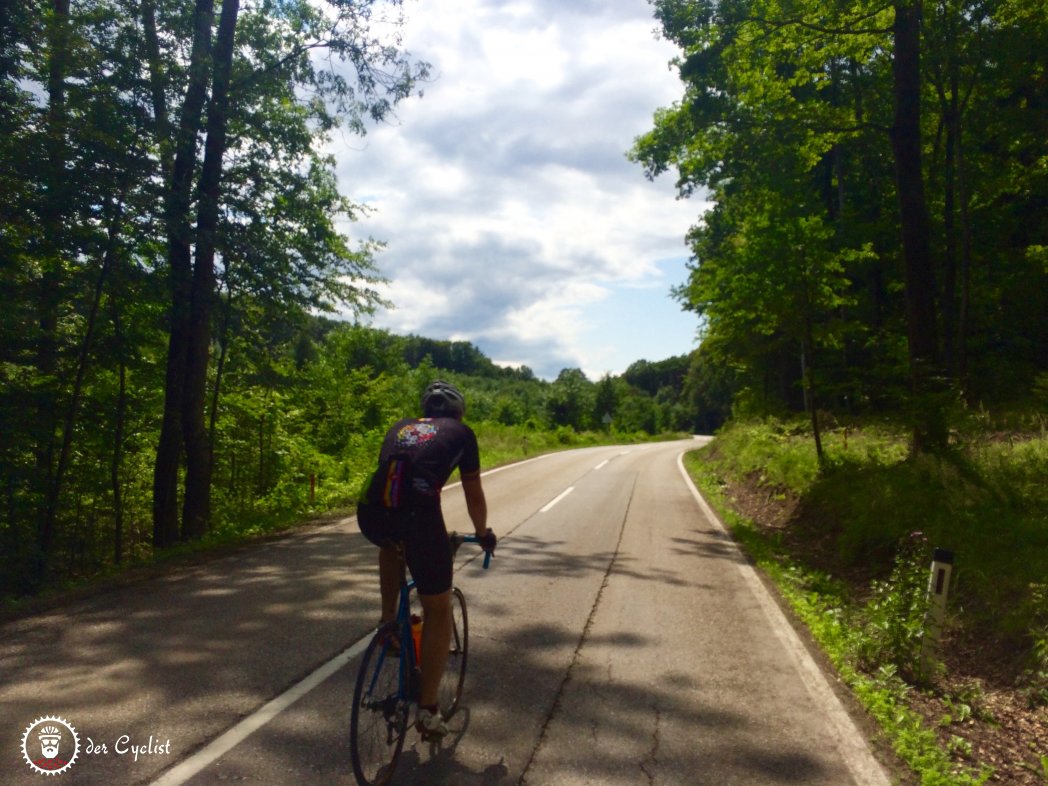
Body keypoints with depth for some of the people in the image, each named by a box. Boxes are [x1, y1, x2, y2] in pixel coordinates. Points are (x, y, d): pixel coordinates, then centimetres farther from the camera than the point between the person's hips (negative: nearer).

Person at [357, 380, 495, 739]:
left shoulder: (400, 428, 33)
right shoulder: (461, 432, 24)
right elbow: (473, 495, 29)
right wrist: (483, 533, 47)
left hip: (370, 515, 4)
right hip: (418, 516, -4)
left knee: (393, 543, 42)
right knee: (438, 610, 15)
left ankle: (389, 621, 35)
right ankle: (427, 710, 17)